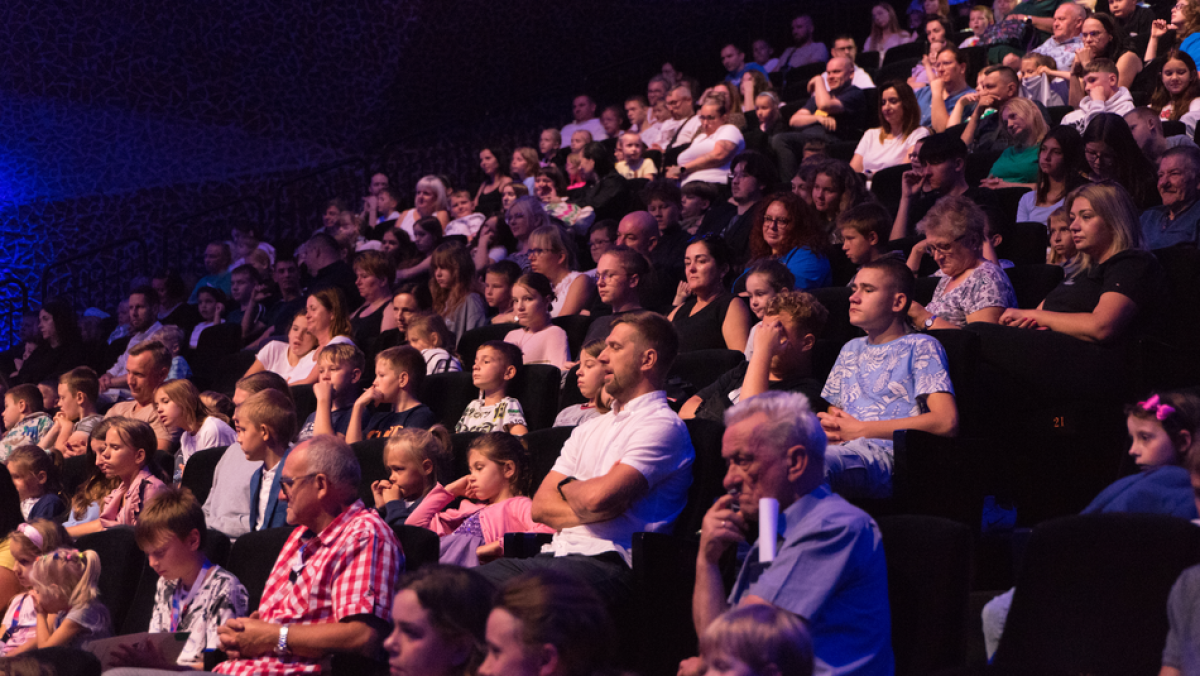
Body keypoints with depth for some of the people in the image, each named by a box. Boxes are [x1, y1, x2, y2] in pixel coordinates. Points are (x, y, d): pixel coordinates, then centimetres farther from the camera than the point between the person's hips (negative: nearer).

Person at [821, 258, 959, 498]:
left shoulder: (920, 347, 10)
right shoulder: (851, 349, 33)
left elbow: (946, 422, -5)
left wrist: (860, 429, -3)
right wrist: (828, 428, 5)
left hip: (886, 454, -6)